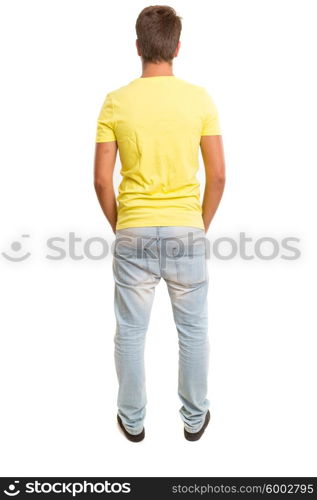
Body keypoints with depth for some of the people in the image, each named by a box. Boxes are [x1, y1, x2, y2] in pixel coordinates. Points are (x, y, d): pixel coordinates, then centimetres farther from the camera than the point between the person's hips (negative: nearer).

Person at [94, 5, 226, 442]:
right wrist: (202, 225, 10)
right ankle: (194, 418, 32)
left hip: (134, 233, 0)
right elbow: (217, 175, -4)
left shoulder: (116, 102, -4)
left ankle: (133, 420, 30)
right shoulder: (199, 99, -3)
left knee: (130, 333, 15)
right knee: (193, 331, 16)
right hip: (186, 232, 1)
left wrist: (118, 226, 10)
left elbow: (102, 180, -5)